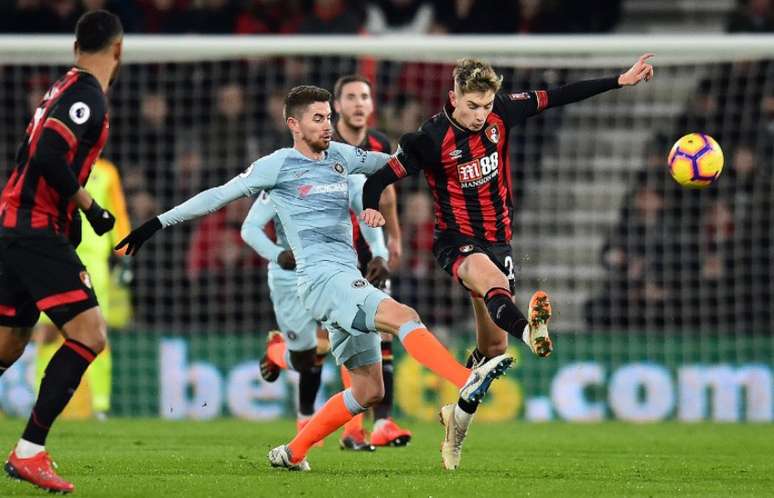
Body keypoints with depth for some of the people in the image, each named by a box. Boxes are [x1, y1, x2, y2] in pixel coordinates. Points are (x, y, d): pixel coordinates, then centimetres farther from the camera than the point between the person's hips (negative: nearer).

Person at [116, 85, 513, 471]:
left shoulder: (340, 156, 19)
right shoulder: (279, 165, 3)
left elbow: (391, 164, 34)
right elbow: (220, 196, 6)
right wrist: (158, 223, 6)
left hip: (348, 281, 8)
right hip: (321, 276, -8)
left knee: (369, 390, 6)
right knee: (403, 316, -30)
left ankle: (292, 453, 16)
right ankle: (468, 382, -47)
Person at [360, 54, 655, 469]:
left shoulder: (501, 112, -5)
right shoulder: (431, 138, -17)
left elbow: (558, 97, 2)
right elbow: (380, 177, -15)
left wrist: (620, 81, 1)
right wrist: (370, 207, -36)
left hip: (498, 239, 6)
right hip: (456, 241, -6)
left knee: (493, 347, 9)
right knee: (492, 280, -40)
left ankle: (458, 418, 29)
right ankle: (529, 331, -71)